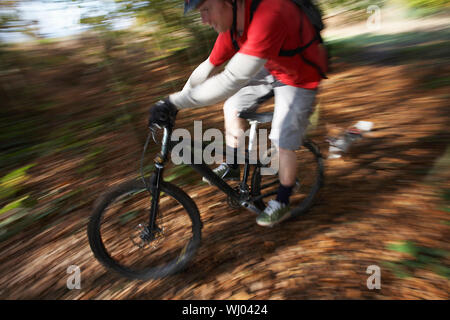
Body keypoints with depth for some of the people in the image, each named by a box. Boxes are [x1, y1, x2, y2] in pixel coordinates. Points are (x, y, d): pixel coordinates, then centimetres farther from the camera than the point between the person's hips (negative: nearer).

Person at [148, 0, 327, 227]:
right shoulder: (232, 23, -13)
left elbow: (232, 81, -46)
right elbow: (207, 67, -3)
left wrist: (175, 101, -43)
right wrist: (172, 105, -3)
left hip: (300, 78, -7)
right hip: (271, 67, 7)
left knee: (284, 144, -6)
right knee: (232, 106, 6)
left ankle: (282, 204, 18)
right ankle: (232, 167, 23)